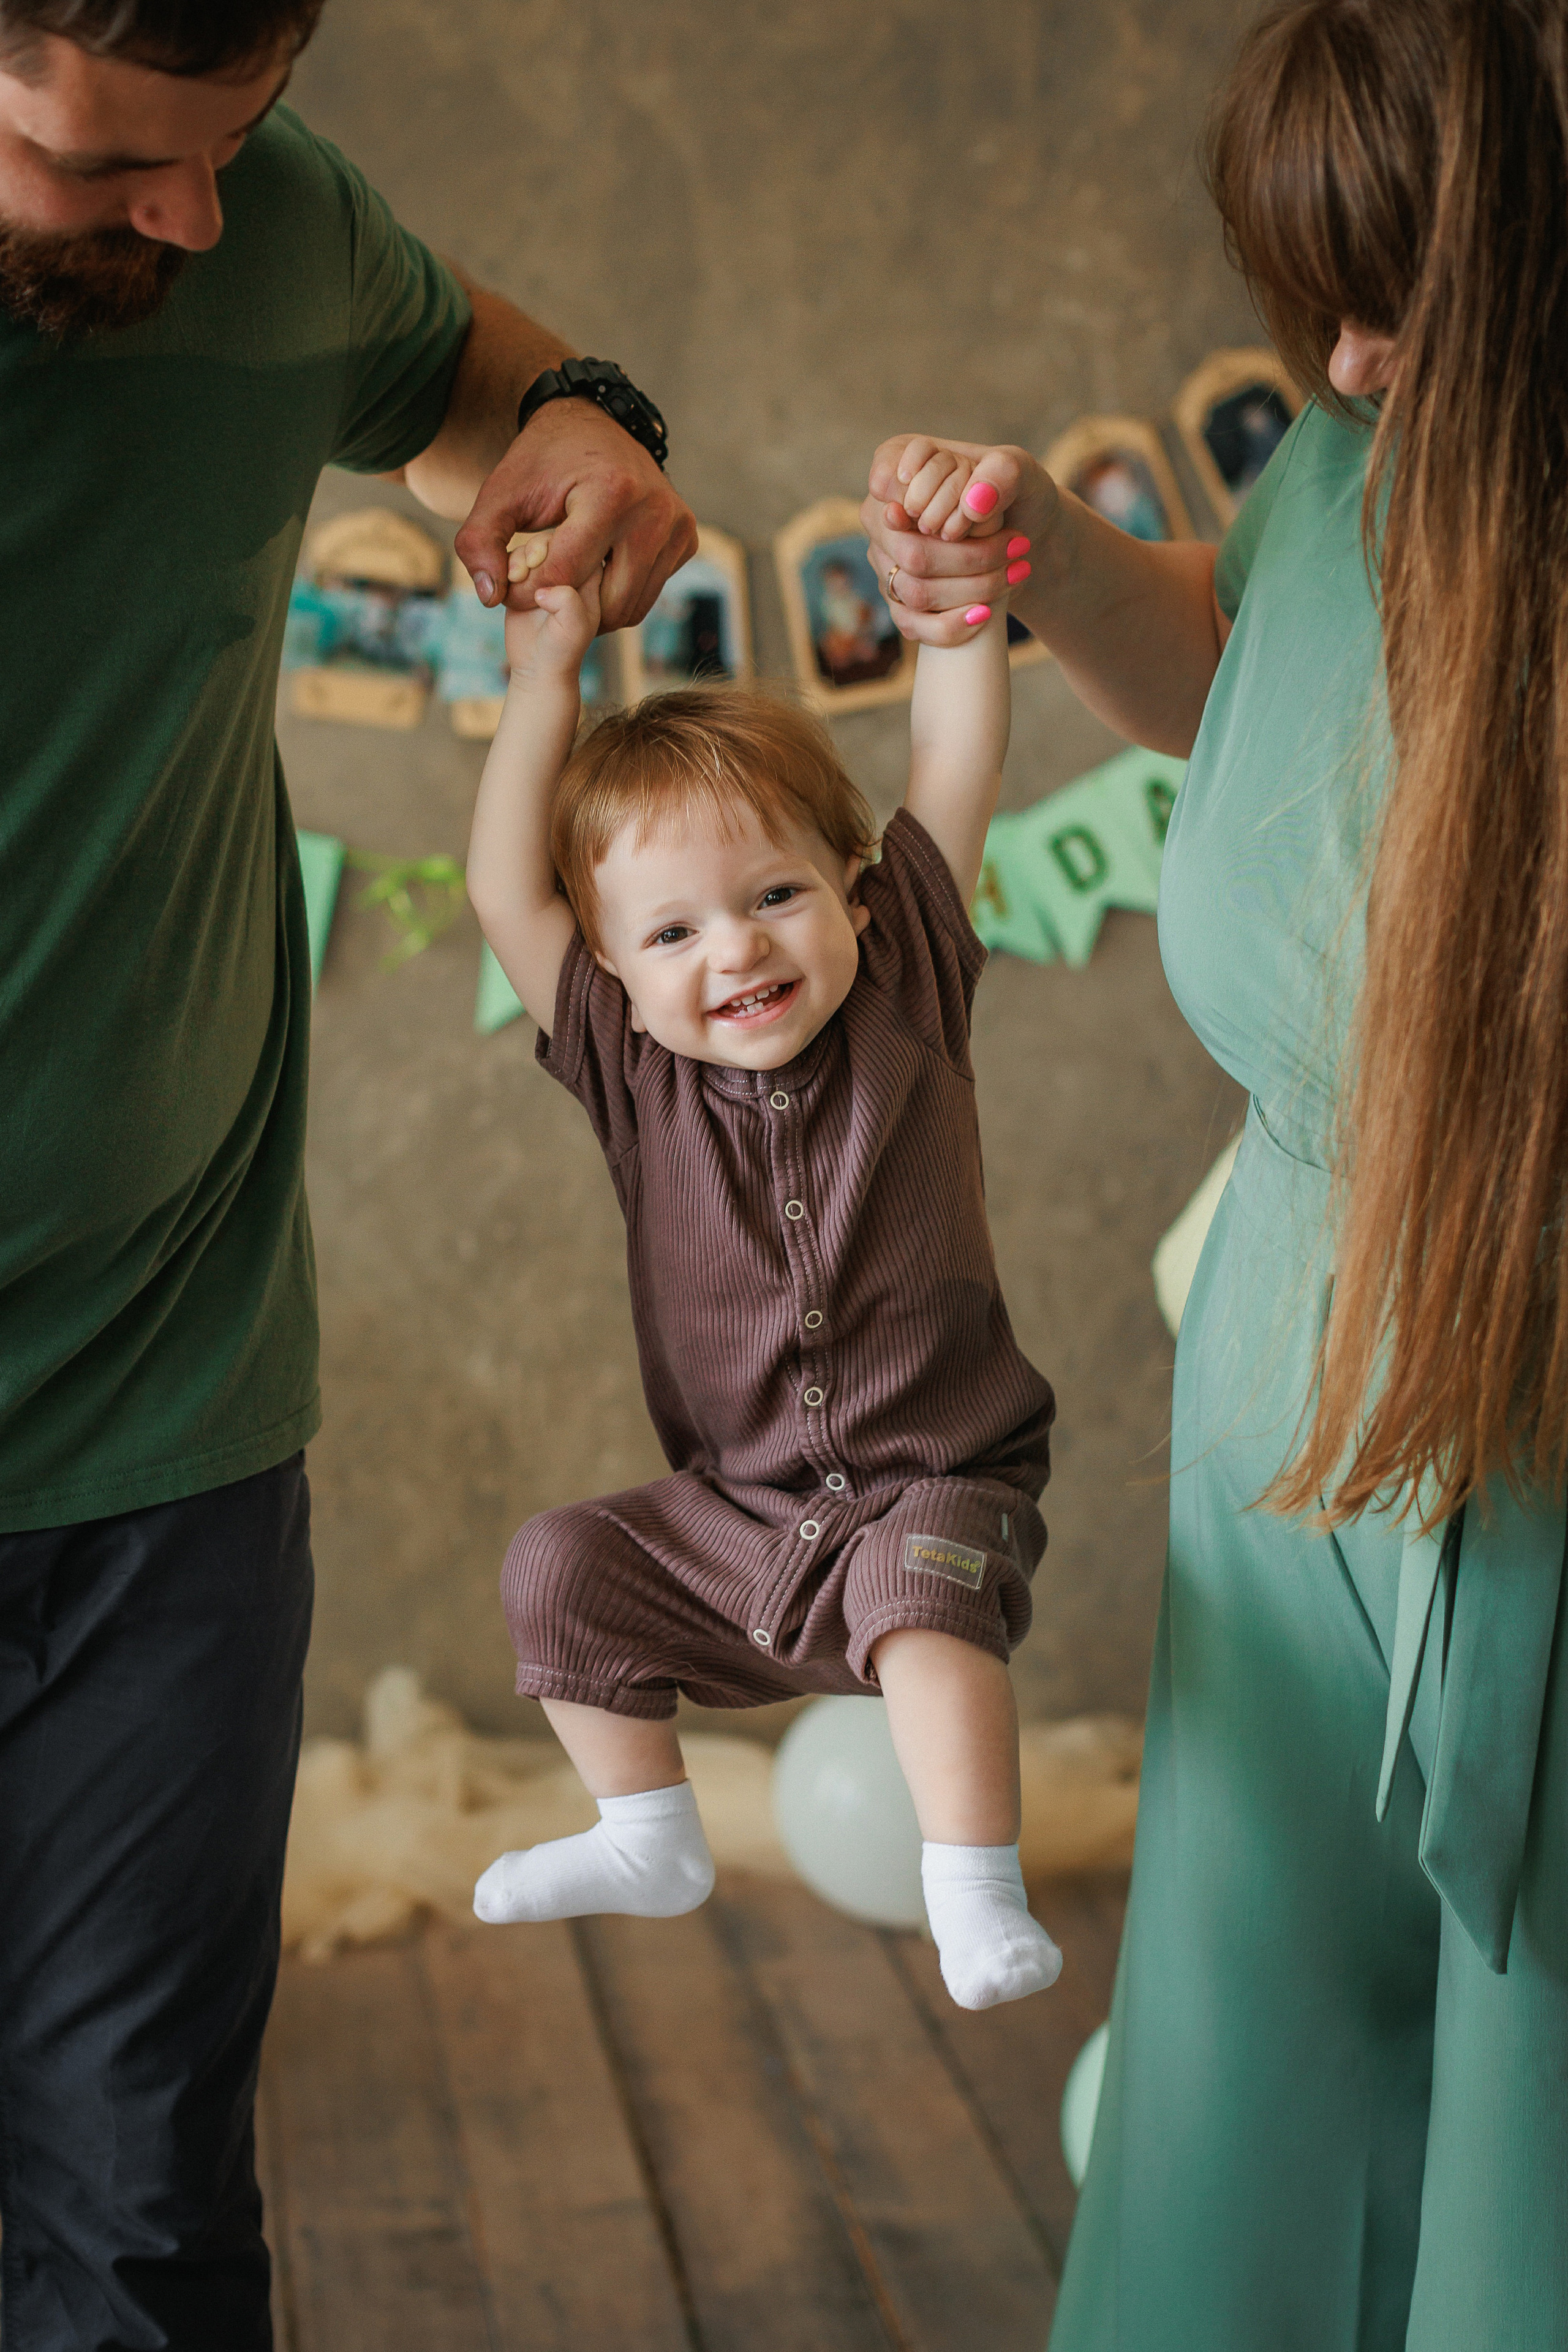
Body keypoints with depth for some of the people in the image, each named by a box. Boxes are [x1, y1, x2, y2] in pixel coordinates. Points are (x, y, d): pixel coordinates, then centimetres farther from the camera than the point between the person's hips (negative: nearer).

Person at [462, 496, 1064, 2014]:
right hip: (732, 1511, 4)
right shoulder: (637, 1076, -4)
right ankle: (649, 1842, 12)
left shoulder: (905, 995, -6)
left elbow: (952, 781, -10)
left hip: (937, 1481, -4)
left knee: (928, 1583, -32)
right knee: (560, 1572, -6)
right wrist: (546, 676, -15)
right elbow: (504, 894, -13)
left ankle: (974, 1895, -26)